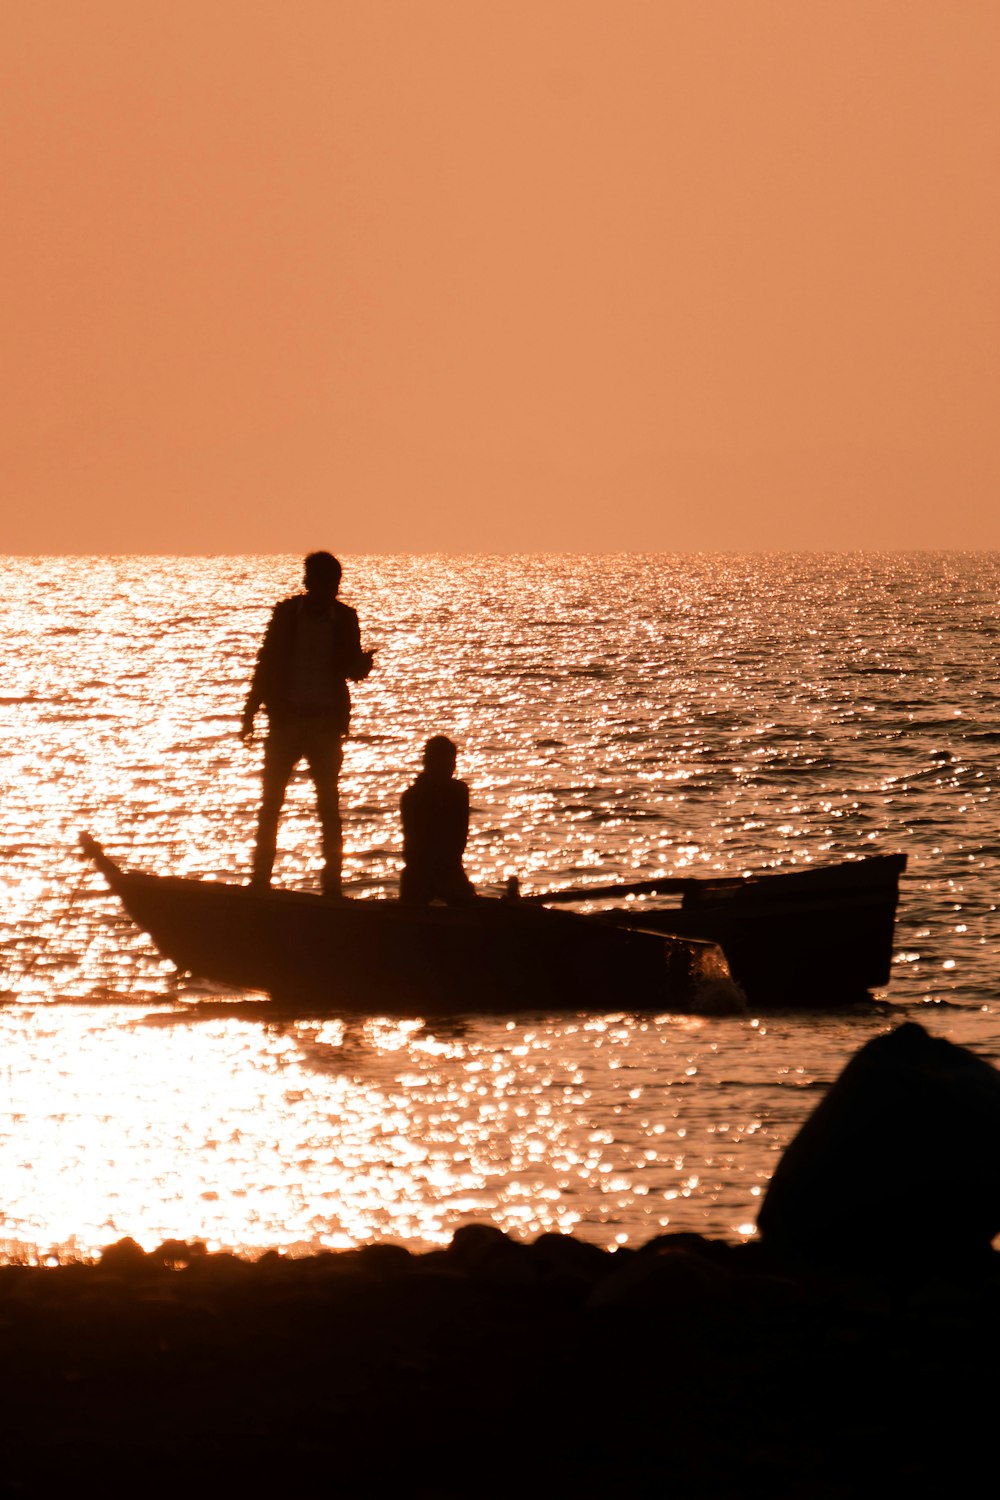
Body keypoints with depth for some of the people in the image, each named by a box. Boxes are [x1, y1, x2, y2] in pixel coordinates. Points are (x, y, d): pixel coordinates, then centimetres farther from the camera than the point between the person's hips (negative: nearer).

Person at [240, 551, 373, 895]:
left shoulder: (344, 618, 2)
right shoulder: (287, 612, 2)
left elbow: (352, 669, 7)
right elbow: (266, 662, 6)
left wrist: (362, 665, -17)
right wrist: (251, 712, 2)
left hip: (325, 723, 0)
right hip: (286, 718, 0)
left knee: (329, 806, -1)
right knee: (270, 803, 1)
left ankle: (332, 884, 2)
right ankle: (260, 879, 7)